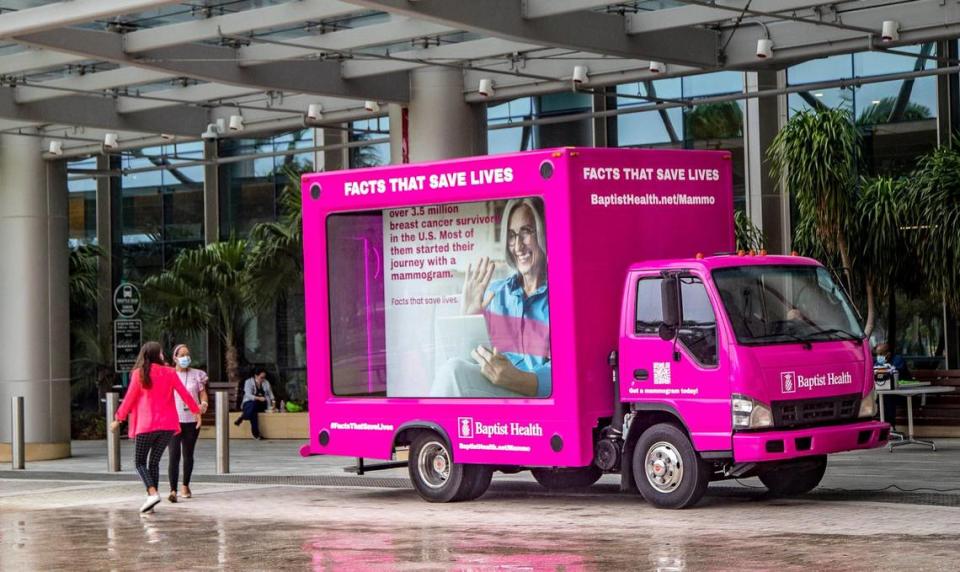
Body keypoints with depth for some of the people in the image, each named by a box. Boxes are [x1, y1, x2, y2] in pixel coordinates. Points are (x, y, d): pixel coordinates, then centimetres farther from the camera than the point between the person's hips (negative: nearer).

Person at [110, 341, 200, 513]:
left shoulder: (139, 373, -2)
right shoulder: (169, 373, 3)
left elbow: (129, 398, -1)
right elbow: (185, 394, 6)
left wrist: (118, 419, 9)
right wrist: (196, 411, 20)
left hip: (146, 425, -3)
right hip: (167, 424, 3)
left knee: (140, 462, 5)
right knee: (154, 462, 12)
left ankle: (152, 493, -16)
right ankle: (151, 498, 7)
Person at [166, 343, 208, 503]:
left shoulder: (197, 375, 7)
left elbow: (203, 395, 7)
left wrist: (203, 405, -15)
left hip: (192, 420, 2)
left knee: (188, 455, 13)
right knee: (174, 455, -13)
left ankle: (185, 486, 30)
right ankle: (173, 491, -18)